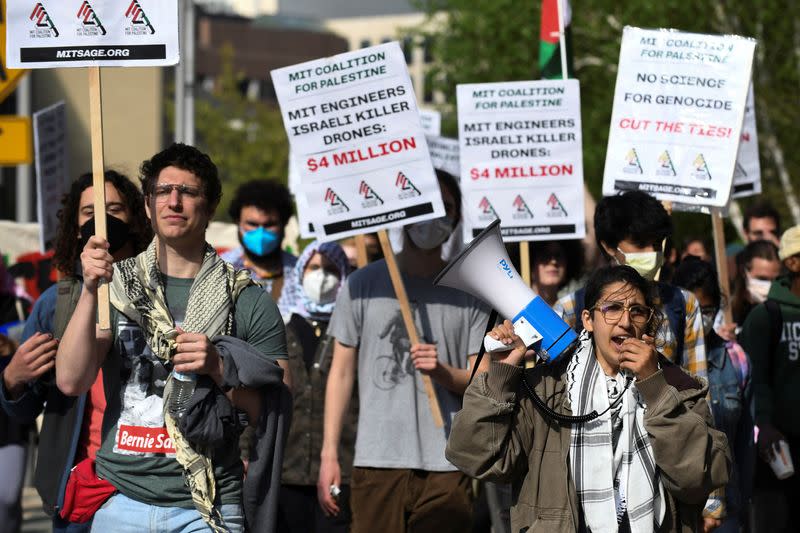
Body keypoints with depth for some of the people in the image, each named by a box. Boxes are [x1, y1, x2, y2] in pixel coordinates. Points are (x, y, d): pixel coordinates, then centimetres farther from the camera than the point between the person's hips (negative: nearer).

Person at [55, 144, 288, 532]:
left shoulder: (249, 302, 2)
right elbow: (71, 381, -8)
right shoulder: (115, 285, 5)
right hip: (120, 502, 1)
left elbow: (273, 418, 1)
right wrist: (89, 291, -19)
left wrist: (220, 368, -14)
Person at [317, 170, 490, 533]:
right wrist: (329, 452, 4)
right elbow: (341, 372, 9)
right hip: (377, 459, -1)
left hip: (447, 465, 1)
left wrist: (443, 371, -14)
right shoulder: (363, 284, 8)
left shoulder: (469, 293, 9)